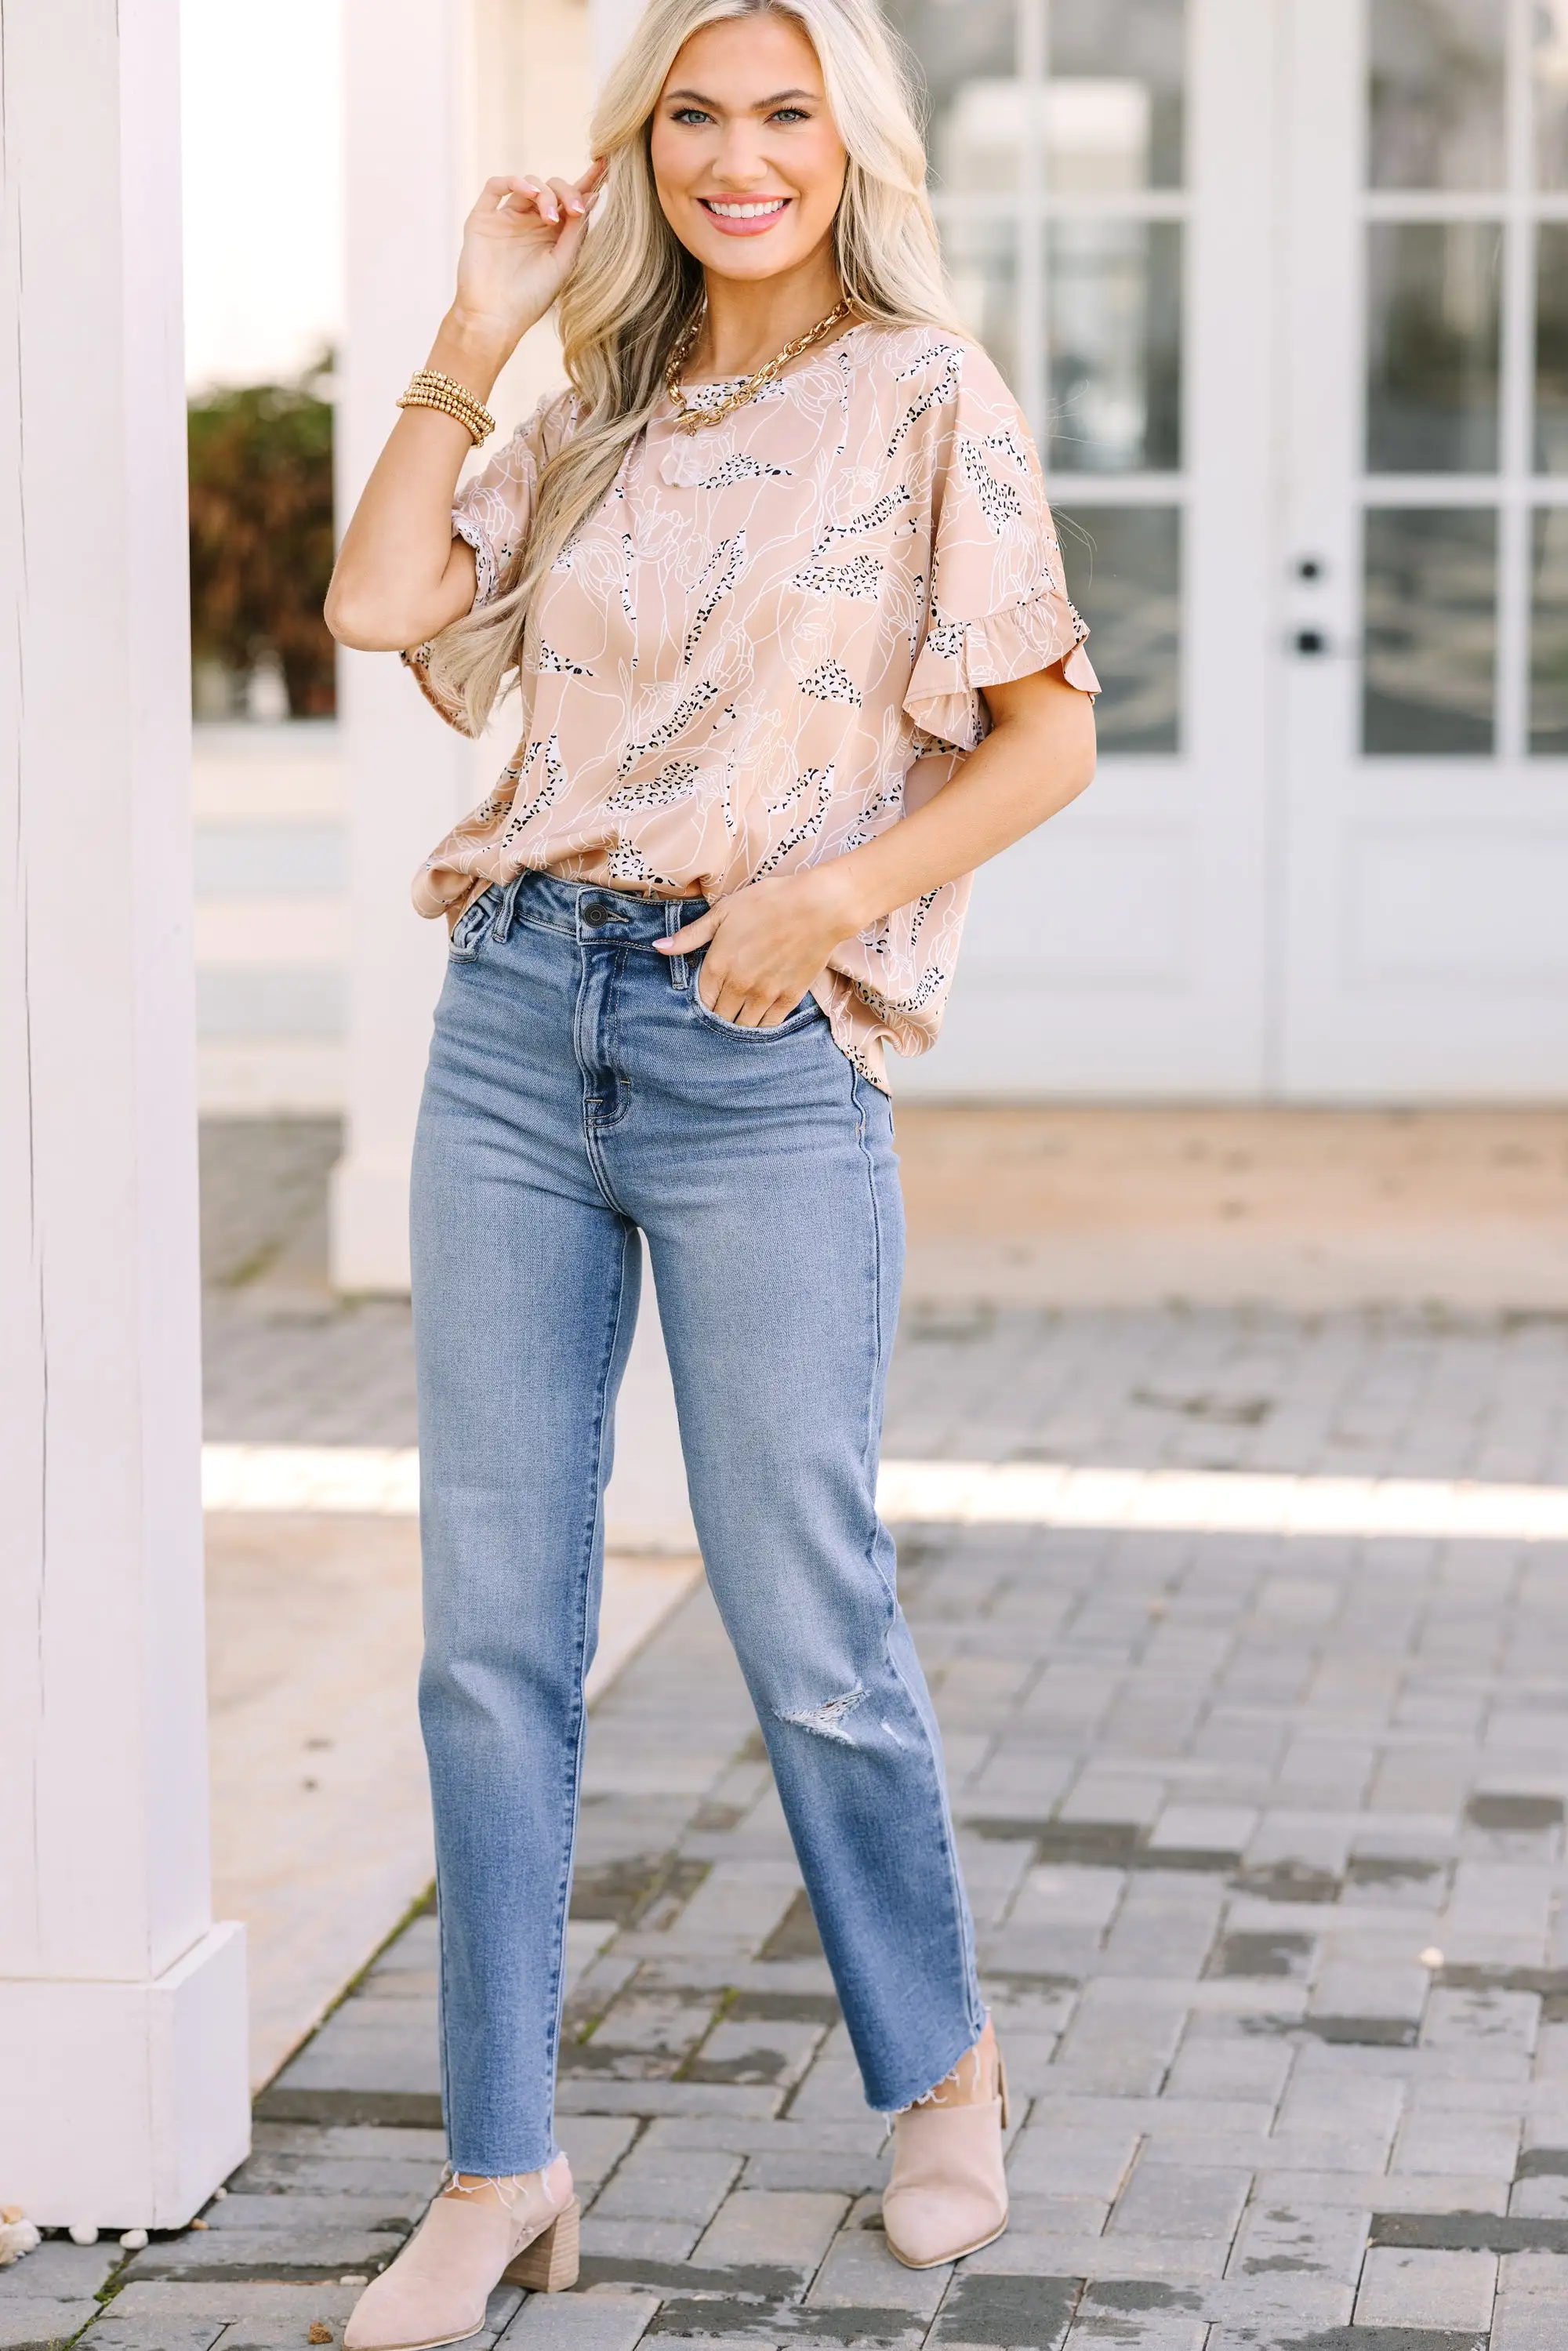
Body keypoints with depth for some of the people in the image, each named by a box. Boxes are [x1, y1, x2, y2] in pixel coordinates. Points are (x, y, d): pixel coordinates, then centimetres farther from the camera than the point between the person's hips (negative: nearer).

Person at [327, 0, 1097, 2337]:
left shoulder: (929, 398, 0)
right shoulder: (598, 413, 15)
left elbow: (1050, 733, -3)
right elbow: (382, 604, 3)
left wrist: (835, 895, -14)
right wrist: (474, 335, 4)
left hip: (764, 1055, -5)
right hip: (520, 1024, 5)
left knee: (809, 1632, 3)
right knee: (492, 1630, 3)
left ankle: (941, 2075, 27)